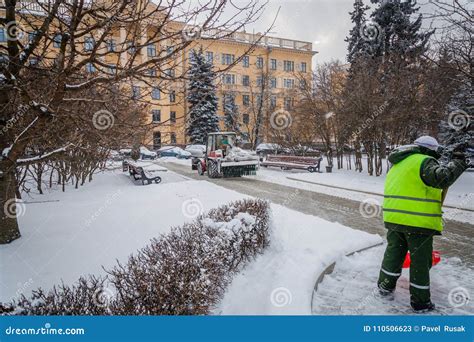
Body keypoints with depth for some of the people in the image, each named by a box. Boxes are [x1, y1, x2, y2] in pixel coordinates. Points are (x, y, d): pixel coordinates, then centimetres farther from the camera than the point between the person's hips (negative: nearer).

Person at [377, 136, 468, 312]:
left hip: (393, 219, 7)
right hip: (418, 223, -7)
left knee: (393, 253, 20)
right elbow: (442, 178, -27)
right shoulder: (424, 161, -10)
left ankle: (385, 286, 32)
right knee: (420, 261, 7)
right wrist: (457, 162, -11)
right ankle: (420, 302, 20)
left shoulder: (398, 164, 16)